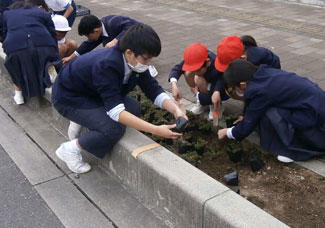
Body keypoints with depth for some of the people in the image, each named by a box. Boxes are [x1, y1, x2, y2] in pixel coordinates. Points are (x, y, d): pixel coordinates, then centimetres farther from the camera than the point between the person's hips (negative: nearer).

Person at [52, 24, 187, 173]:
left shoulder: (135, 62, -14)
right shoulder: (106, 66, -37)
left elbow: (154, 90, -7)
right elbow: (116, 110, -40)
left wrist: (176, 110, -25)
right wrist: (155, 130, -44)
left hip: (92, 93, 8)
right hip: (69, 98, -8)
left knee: (134, 108, -6)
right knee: (114, 128, -25)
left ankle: (83, 121, 8)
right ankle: (71, 148, -3)